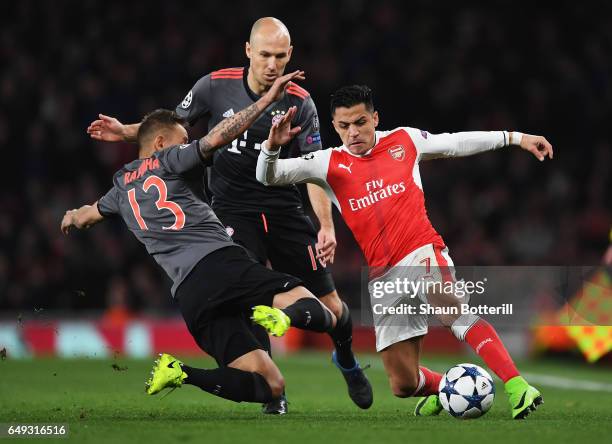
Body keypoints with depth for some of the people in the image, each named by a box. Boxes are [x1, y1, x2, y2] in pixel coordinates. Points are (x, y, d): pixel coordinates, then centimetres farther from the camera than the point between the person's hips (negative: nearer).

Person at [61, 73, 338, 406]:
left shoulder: (122, 186, 28)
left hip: (188, 293, 5)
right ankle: (286, 315, -42)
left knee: (269, 386, 1)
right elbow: (216, 138, -1)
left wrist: (72, 217, 69)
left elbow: (82, 217, 45)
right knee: (322, 316, -10)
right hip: (221, 262, -5)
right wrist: (267, 100, 3)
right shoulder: (166, 161, 13)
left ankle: (176, 374, -17)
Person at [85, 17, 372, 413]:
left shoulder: (300, 102, -7)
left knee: (329, 305, 1)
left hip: (284, 209, 1)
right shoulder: (215, 86, -7)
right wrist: (127, 132, -1)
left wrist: (327, 226, -15)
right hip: (233, 210, -1)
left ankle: (346, 359, 35)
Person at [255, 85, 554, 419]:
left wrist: (515, 137, 22)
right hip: (383, 276, 3)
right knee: (403, 385, 3)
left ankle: (517, 386, -45)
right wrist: (273, 146, -22)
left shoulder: (404, 141, 9)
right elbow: (268, 176, -1)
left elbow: (458, 143, 21)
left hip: (422, 251, -3)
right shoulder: (329, 164, 8)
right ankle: (443, 389, 37)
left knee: (450, 310, -37)